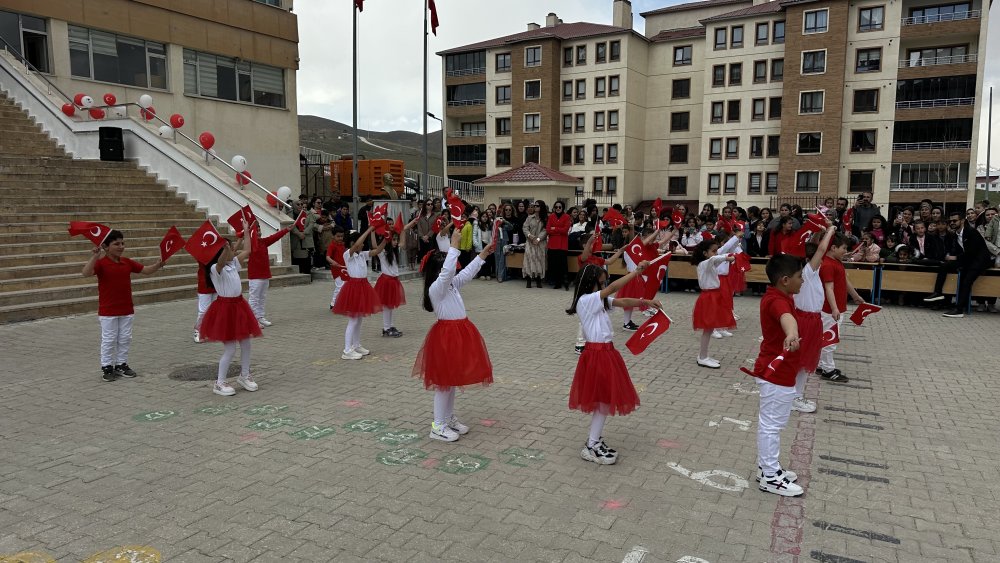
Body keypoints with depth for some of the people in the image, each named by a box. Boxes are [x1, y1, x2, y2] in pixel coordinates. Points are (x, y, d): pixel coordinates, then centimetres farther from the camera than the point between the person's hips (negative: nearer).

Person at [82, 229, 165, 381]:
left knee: (125, 339, 12)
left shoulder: (128, 262, 4)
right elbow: (86, 273, -28)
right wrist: (95, 255, -38)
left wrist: (159, 264, -8)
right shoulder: (101, 263, -12)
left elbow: (146, 270, 10)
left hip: (127, 310, 5)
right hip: (107, 311, -5)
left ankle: (121, 365, 25)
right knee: (109, 340, 5)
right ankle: (107, 367, 17)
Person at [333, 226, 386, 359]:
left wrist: (385, 239, -8)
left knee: (359, 319, 15)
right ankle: (347, 351, -2)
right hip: (353, 286, -8)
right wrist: (369, 230, -27)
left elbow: (377, 251, 6)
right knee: (353, 320, -6)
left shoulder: (363, 254, 9)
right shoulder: (348, 254, -12)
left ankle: (357, 346, 26)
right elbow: (356, 245, -29)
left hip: (363, 286, 8)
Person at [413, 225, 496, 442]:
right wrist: (454, 245, -32)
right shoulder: (435, 288, -18)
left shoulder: (453, 284, 8)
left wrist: (483, 254, 8)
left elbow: (468, 273, 15)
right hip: (446, 335, -9)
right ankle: (438, 427, 9)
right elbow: (447, 271, -33)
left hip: (459, 333, 9)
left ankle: (449, 418, 32)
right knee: (444, 381, -1)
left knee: (452, 379, 18)